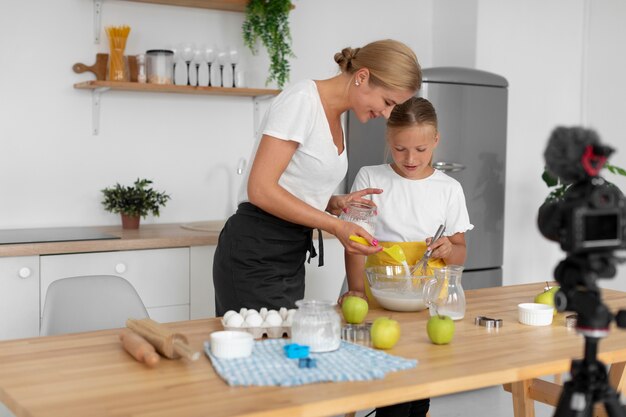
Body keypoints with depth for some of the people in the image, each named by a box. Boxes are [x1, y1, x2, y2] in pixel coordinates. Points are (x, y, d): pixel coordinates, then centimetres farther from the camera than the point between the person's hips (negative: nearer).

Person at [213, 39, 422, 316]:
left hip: (291, 258, 9)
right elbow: (261, 189, -22)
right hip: (255, 256, -9)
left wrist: (336, 203, -1)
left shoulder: (334, 117, 11)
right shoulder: (302, 100, -15)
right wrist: (337, 226, -23)